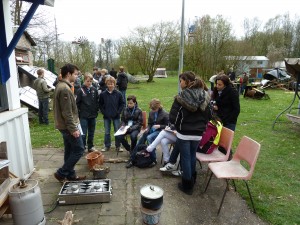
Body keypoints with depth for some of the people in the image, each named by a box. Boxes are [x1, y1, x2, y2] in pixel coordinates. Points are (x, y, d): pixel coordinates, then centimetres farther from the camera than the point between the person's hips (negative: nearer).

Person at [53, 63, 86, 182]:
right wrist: (73, 129, -20)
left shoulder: (61, 86, 12)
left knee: (70, 150, 16)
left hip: (64, 126, 10)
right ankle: (61, 173, 9)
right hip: (68, 126, -10)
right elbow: (67, 113, -23)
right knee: (79, 149, 0)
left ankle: (70, 174, 26)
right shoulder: (65, 89, -21)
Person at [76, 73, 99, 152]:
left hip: (93, 115, 4)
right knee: (83, 133, -2)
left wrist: (96, 111, 5)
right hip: (83, 116, -3)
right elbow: (77, 103, -4)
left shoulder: (94, 90, 3)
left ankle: (91, 147, 26)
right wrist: (78, 113, -6)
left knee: (91, 133, 13)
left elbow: (97, 102, 9)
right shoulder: (80, 90, -6)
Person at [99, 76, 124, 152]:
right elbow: (100, 104, 5)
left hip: (116, 116, -1)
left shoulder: (118, 94, -5)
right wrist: (103, 112, -4)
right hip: (106, 116, 1)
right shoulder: (103, 94, -3)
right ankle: (107, 146, 24)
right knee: (107, 132, 11)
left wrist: (118, 112, -7)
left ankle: (118, 146, 20)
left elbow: (122, 104, 1)